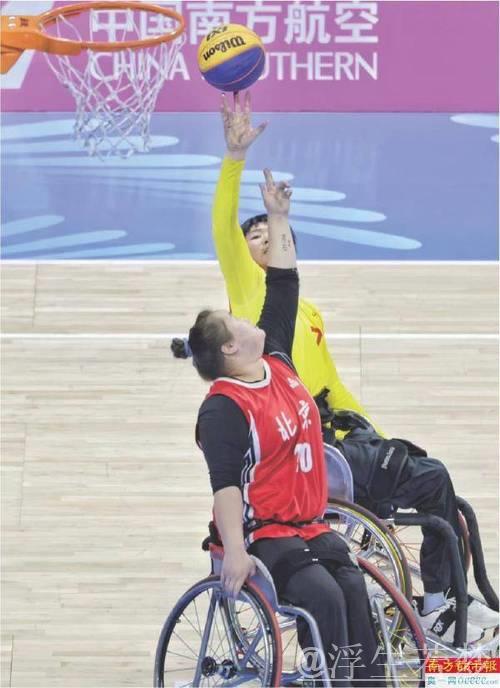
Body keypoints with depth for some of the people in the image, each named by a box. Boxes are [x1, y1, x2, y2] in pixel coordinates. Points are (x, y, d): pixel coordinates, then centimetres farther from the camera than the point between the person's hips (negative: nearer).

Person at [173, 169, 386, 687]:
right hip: (261, 536, -7)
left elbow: (283, 288, 18)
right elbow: (225, 484, -20)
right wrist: (234, 552, -31)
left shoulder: (277, 366, 10)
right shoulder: (224, 407, -12)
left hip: (310, 530, 7)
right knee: (324, 598, -27)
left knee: (358, 599, -14)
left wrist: (279, 221, 23)